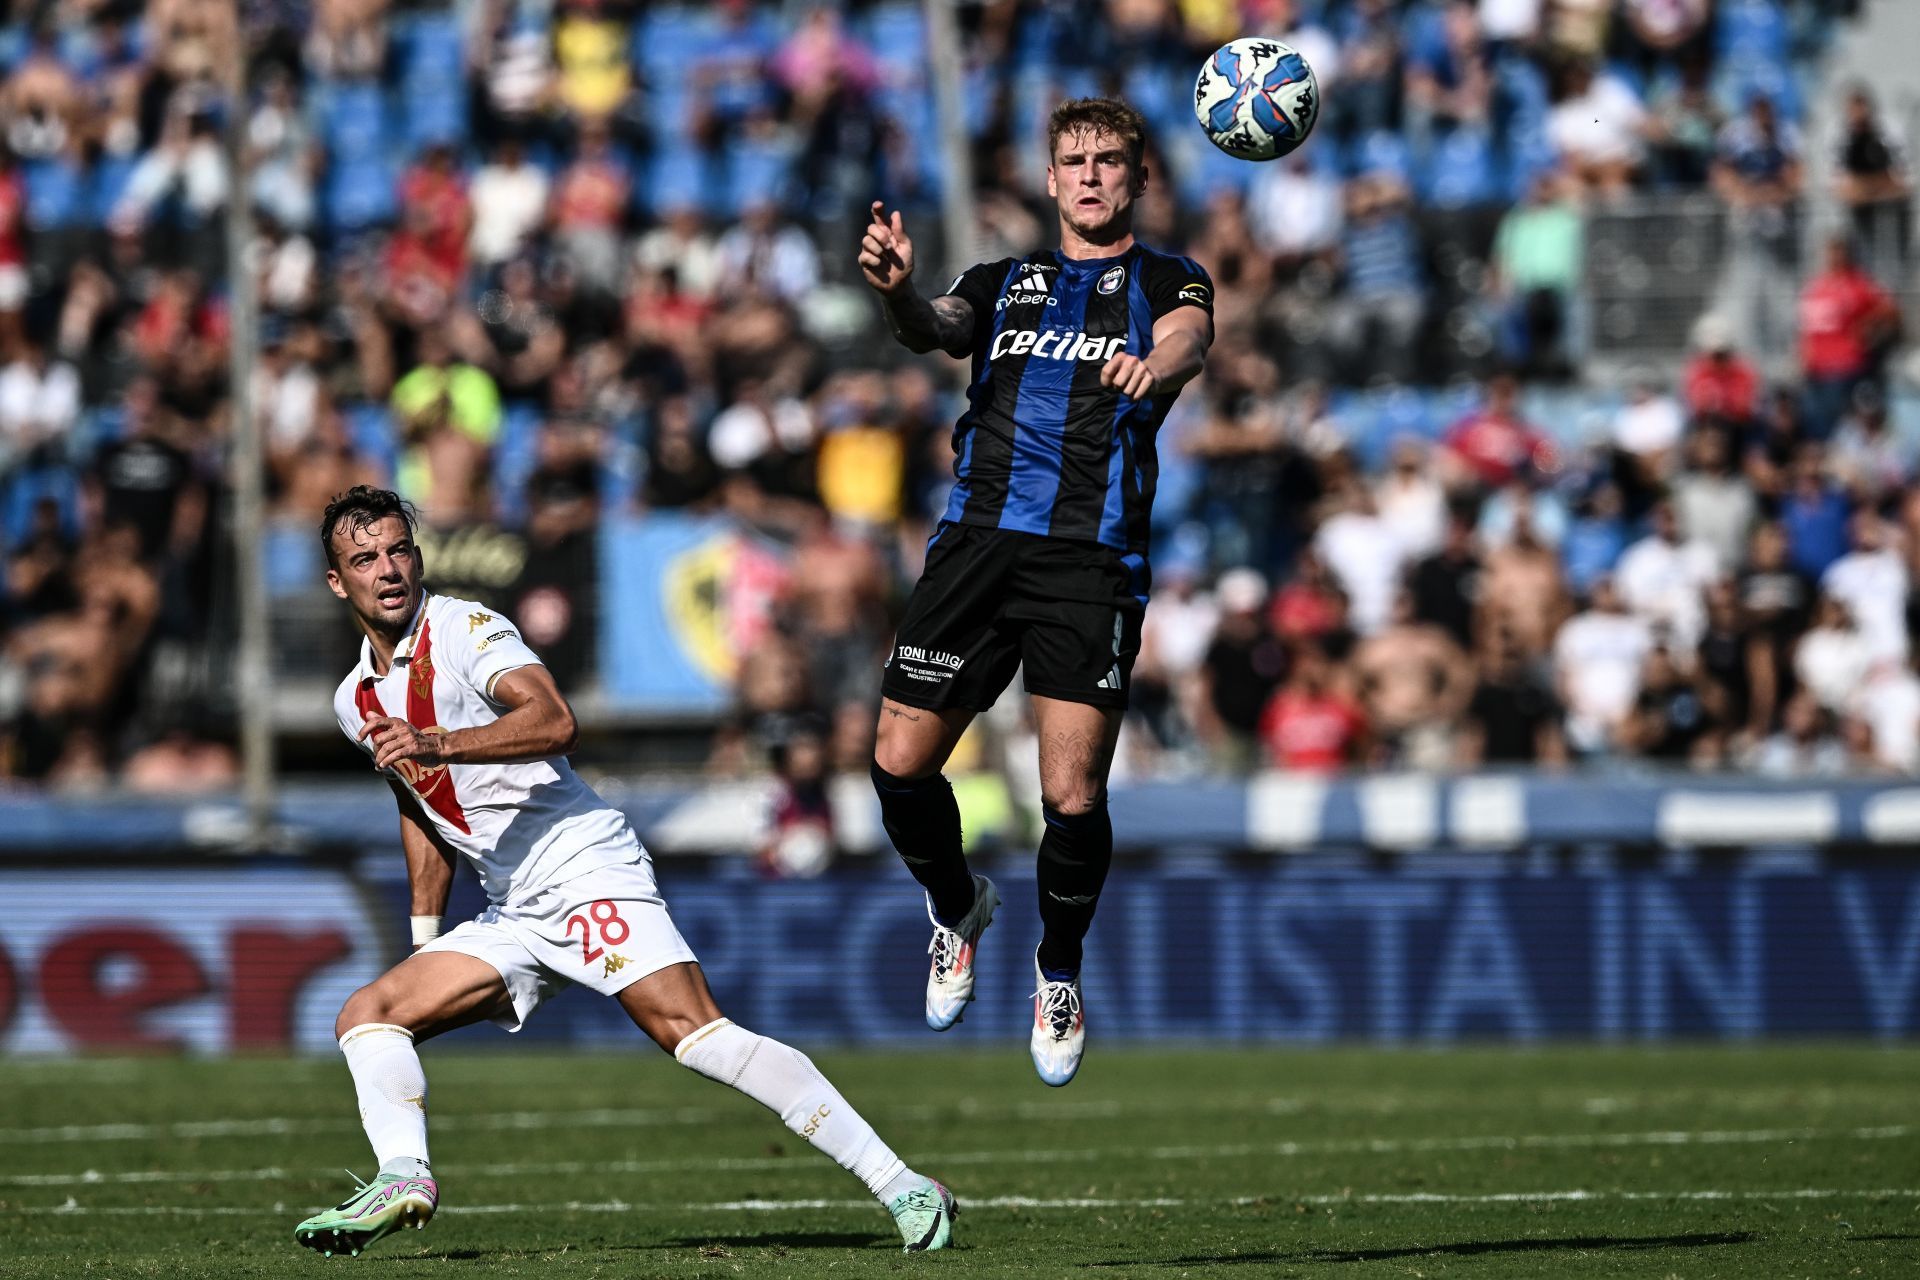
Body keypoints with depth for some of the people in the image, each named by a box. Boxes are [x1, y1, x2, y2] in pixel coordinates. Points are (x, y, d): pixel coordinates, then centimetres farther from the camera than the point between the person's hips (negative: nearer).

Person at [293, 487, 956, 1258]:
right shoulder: (356, 702, 16)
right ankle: (404, 1178, -22)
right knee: (367, 1015, -2)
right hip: (512, 917, 9)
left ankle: (902, 1189, -25)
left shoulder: (465, 628, -7)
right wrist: (424, 946, 29)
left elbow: (555, 723, -23)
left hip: (586, 870, -9)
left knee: (694, 1034, -22)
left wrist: (440, 744, -34)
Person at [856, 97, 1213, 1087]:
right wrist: (897, 292, -26)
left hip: (1094, 560, -3)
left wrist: (1157, 364, -37)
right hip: (977, 544, 3)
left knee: (1073, 797, -11)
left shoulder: (1169, 281, 13)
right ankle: (957, 909, 26)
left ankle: (1060, 972, 15)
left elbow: (1187, 335, -11)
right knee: (901, 763, -4)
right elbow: (937, 328, -1)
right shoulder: (1005, 283, 21)